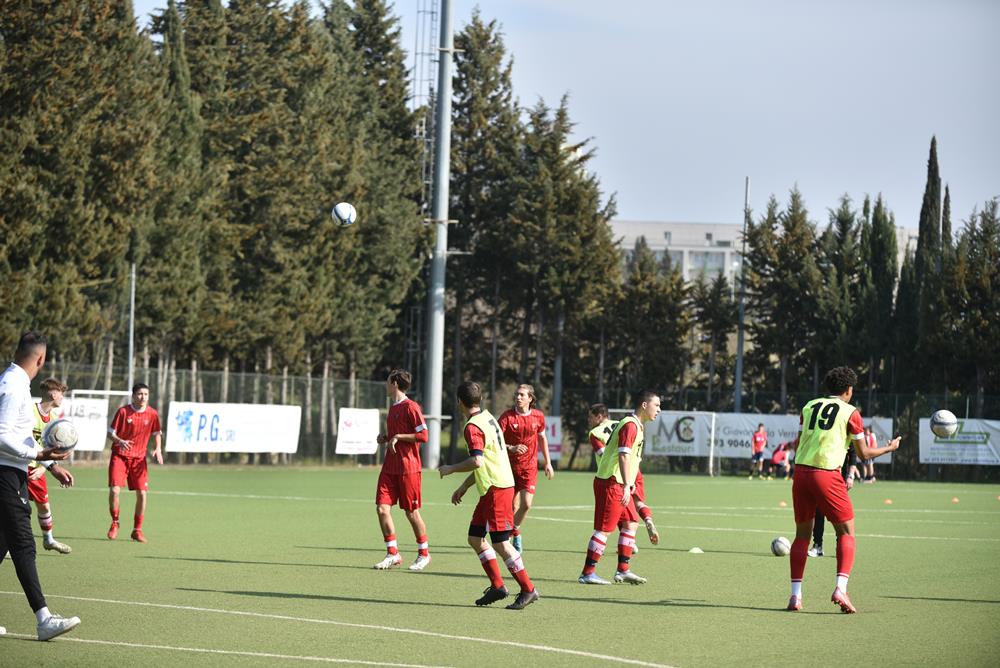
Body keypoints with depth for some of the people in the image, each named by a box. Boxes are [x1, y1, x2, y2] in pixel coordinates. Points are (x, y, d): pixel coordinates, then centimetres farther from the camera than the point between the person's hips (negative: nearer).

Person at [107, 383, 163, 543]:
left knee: (142, 493, -5)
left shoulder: (152, 414, -3)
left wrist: (158, 449, -4)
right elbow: (110, 433, -5)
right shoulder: (123, 411, -9)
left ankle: (137, 530, 12)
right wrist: (119, 441, -26)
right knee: (115, 490, -14)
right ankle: (114, 523, 11)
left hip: (139, 458, 2)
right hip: (119, 455, -2)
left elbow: (156, 433, 13)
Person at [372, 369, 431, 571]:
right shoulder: (393, 408, 16)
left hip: (408, 467, -8)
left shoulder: (411, 407, -10)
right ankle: (393, 554, 5)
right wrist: (385, 437, 9)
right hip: (390, 467, 8)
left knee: (411, 512, 0)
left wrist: (397, 437, -16)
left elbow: (423, 436, -16)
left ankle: (424, 554, 14)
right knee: (382, 508, -2)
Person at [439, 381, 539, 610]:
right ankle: (497, 586, 15)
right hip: (490, 489, 10)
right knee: (475, 538, 12)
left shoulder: (472, 427, -15)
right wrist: (464, 486, 27)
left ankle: (528, 589, -3)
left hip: (496, 490, -10)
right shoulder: (487, 418, 15)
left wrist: (451, 469, -12)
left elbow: (477, 462, -27)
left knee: (500, 543, -8)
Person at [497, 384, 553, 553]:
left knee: (526, 504, -12)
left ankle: (514, 528, 15)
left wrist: (548, 463, 15)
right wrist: (511, 448, -32)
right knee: (512, 506, 0)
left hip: (529, 467, 1)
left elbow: (542, 438, 15)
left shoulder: (538, 416, -1)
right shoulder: (507, 416, -10)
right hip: (510, 466, -1)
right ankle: (514, 533, 23)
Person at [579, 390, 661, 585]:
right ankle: (588, 573, -4)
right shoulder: (630, 425, -15)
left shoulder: (636, 425, 17)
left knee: (631, 523, 10)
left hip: (619, 484, 10)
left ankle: (623, 570, 13)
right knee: (604, 529, -8)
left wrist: (629, 484, 28)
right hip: (611, 483, -10)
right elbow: (623, 456, -24)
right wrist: (627, 486, -30)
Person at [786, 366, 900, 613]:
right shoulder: (850, 412, 3)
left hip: (801, 472, 4)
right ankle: (840, 588, -11)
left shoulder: (809, 407, 15)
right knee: (846, 533, 7)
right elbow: (863, 453, 7)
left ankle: (795, 595, 7)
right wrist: (890, 447, 23)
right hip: (827, 475, -4)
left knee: (802, 534, 14)